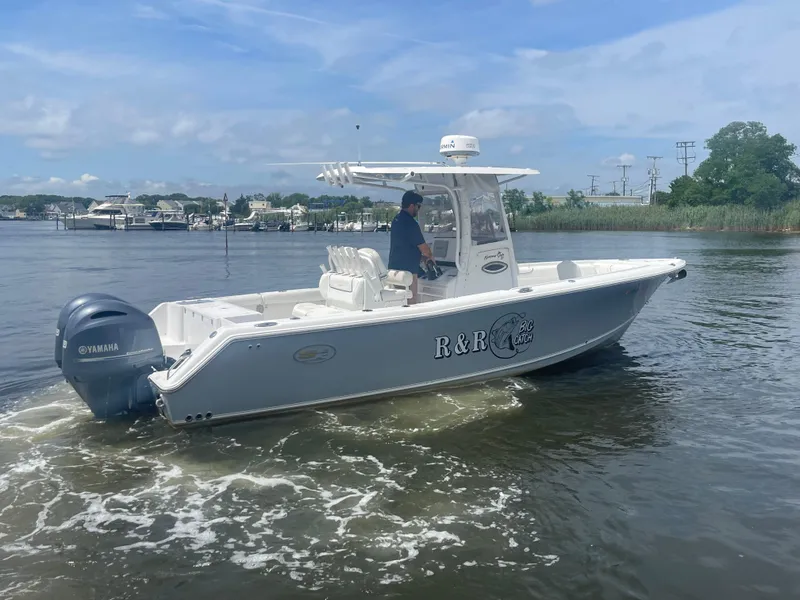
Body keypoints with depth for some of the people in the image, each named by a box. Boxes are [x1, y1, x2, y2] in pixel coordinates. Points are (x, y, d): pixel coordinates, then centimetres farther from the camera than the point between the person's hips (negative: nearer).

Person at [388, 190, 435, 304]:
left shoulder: (396, 219, 10)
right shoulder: (410, 223, -18)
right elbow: (424, 249, -15)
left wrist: (423, 256, 18)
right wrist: (430, 256, 6)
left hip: (394, 267, 10)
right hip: (407, 269, -9)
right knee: (410, 303, -4)